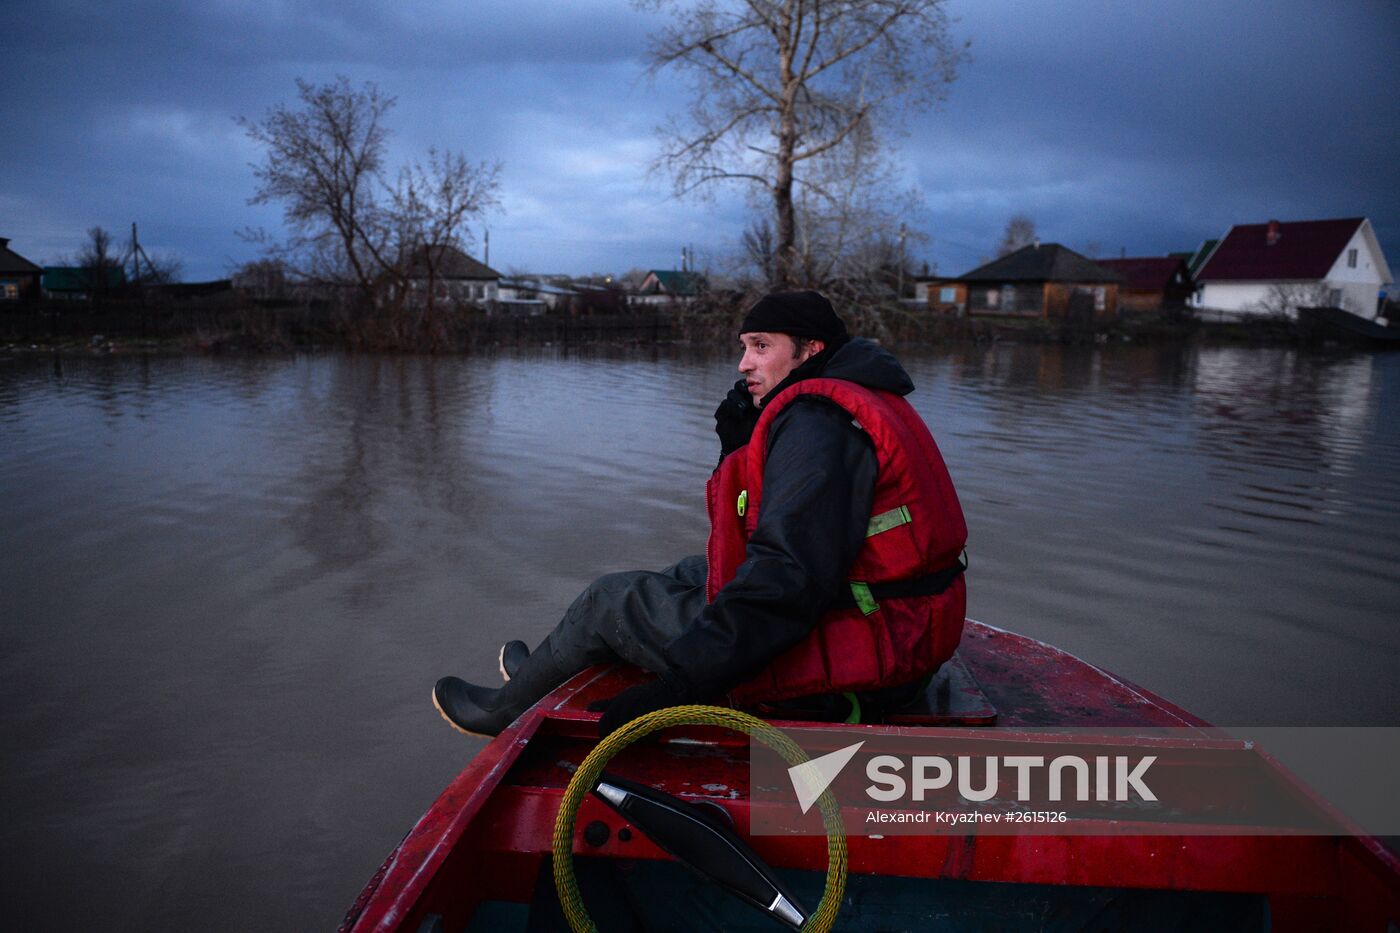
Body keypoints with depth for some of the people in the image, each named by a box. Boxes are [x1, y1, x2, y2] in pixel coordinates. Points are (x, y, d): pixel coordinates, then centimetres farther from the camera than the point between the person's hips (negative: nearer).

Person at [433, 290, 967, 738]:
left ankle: (504, 709, 31)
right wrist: (740, 440, 3)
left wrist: (678, 686, -29)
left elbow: (788, 575, -30)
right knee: (689, 573, 27)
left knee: (610, 600, 5)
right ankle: (543, 673, 43)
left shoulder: (815, 423, -19)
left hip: (831, 667, -10)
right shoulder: (857, 406, 14)